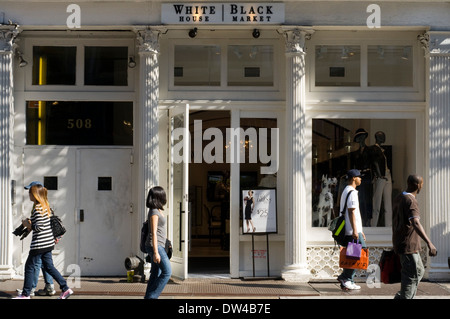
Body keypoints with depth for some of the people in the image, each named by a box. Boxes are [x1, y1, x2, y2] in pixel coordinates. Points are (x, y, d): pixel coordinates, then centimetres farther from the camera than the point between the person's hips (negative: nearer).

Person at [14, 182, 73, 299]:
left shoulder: (38, 208, -17)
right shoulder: (45, 206, 12)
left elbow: (39, 227, -22)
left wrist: (28, 225, -8)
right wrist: (30, 223, 12)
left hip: (39, 243, -9)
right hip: (48, 243, 9)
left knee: (30, 267, 2)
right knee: (48, 266, 12)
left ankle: (25, 294, 10)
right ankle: (65, 288, 7)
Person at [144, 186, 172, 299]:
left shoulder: (158, 211, 15)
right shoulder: (154, 212, -14)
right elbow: (153, 233, -18)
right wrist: (156, 252, -21)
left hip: (159, 246, 9)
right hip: (155, 245, -9)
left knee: (156, 274, 8)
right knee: (167, 272, -10)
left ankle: (148, 297, 9)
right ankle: (151, 296, -8)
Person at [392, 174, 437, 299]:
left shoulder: (398, 198, 11)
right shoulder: (411, 201, -19)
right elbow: (416, 223, -33)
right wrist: (429, 243, -40)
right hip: (408, 245, -10)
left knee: (419, 271, 17)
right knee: (412, 276, -5)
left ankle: (400, 297, 17)